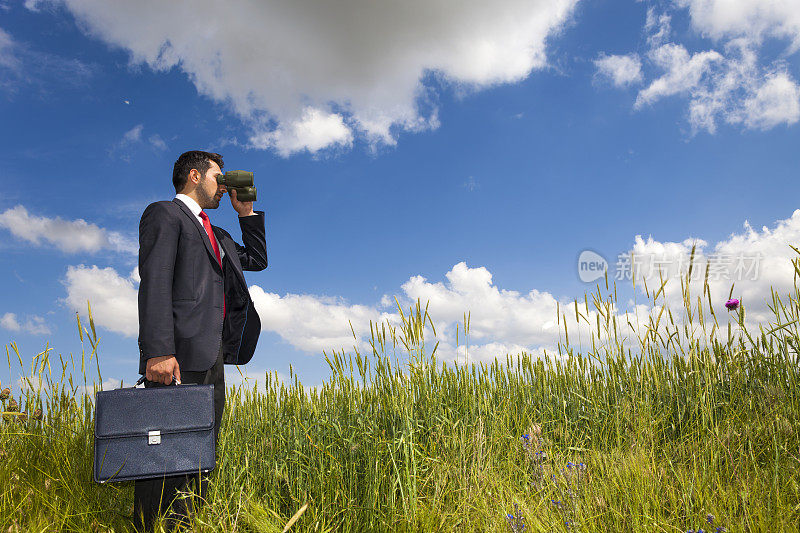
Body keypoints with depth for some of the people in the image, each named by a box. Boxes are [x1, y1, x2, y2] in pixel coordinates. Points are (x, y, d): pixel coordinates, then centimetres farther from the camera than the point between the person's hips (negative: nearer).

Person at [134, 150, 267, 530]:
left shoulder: (215, 234, 28)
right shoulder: (165, 213, 2)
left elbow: (257, 259, 36)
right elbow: (154, 282, -11)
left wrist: (246, 211, 26)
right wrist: (158, 351, -22)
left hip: (212, 357, 9)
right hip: (178, 356, -8)